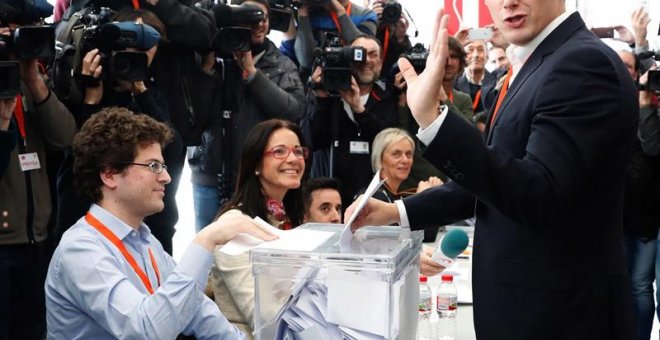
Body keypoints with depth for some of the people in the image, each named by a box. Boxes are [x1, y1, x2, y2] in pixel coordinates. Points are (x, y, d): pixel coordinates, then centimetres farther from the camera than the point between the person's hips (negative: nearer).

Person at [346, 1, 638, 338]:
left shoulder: (583, 64, -19)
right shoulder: (535, 64, 11)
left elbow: (539, 196, -29)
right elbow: (497, 174, 17)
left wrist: (431, 117, -37)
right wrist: (398, 210, 9)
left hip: (559, 313, -9)